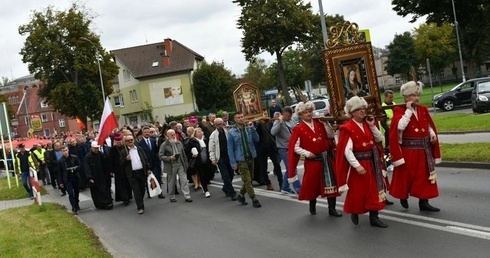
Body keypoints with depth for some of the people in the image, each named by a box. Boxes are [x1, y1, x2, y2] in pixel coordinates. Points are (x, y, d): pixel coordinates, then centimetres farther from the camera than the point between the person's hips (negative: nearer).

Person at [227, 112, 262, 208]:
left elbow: (256, 139, -5)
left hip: (251, 157, 4)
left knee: (249, 180, 13)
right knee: (247, 180, -5)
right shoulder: (231, 132, -6)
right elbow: (230, 148, -6)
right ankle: (254, 199, 4)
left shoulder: (249, 129, 3)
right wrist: (233, 163, -10)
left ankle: (241, 195, 32)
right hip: (241, 160, -4)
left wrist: (252, 128, -15)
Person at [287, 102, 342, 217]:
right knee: (312, 184, 8)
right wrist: (307, 153, -17)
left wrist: (326, 123, -7)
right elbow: (295, 147, -7)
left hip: (327, 158, 3)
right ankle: (312, 206, 30)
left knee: (331, 184, 3)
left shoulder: (319, 124, 6)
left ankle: (332, 208, 11)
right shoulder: (298, 129, -5)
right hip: (312, 160, -3)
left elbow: (331, 136, 4)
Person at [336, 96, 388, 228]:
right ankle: (354, 213, 30)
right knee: (357, 191, 6)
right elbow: (347, 150, -20)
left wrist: (372, 126, -5)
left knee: (374, 190, 6)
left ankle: (374, 217, 13)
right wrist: (357, 165, -25)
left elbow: (379, 139, 7)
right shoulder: (347, 128, -14)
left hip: (371, 163, 6)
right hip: (358, 164, -6)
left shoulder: (367, 124, 6)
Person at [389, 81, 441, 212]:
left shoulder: (423, 109, 8)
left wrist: (433, 135, -2)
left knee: (424, 175, 7)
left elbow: (430, 126, 18)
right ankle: (404, 197, 28)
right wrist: (409, 110, -20)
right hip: (408, 151, -5)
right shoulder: (399, 110, -9)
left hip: (423, 150, 5)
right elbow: (400, 126, -26)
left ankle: (423, 202, 14)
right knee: (406, 175, 5)